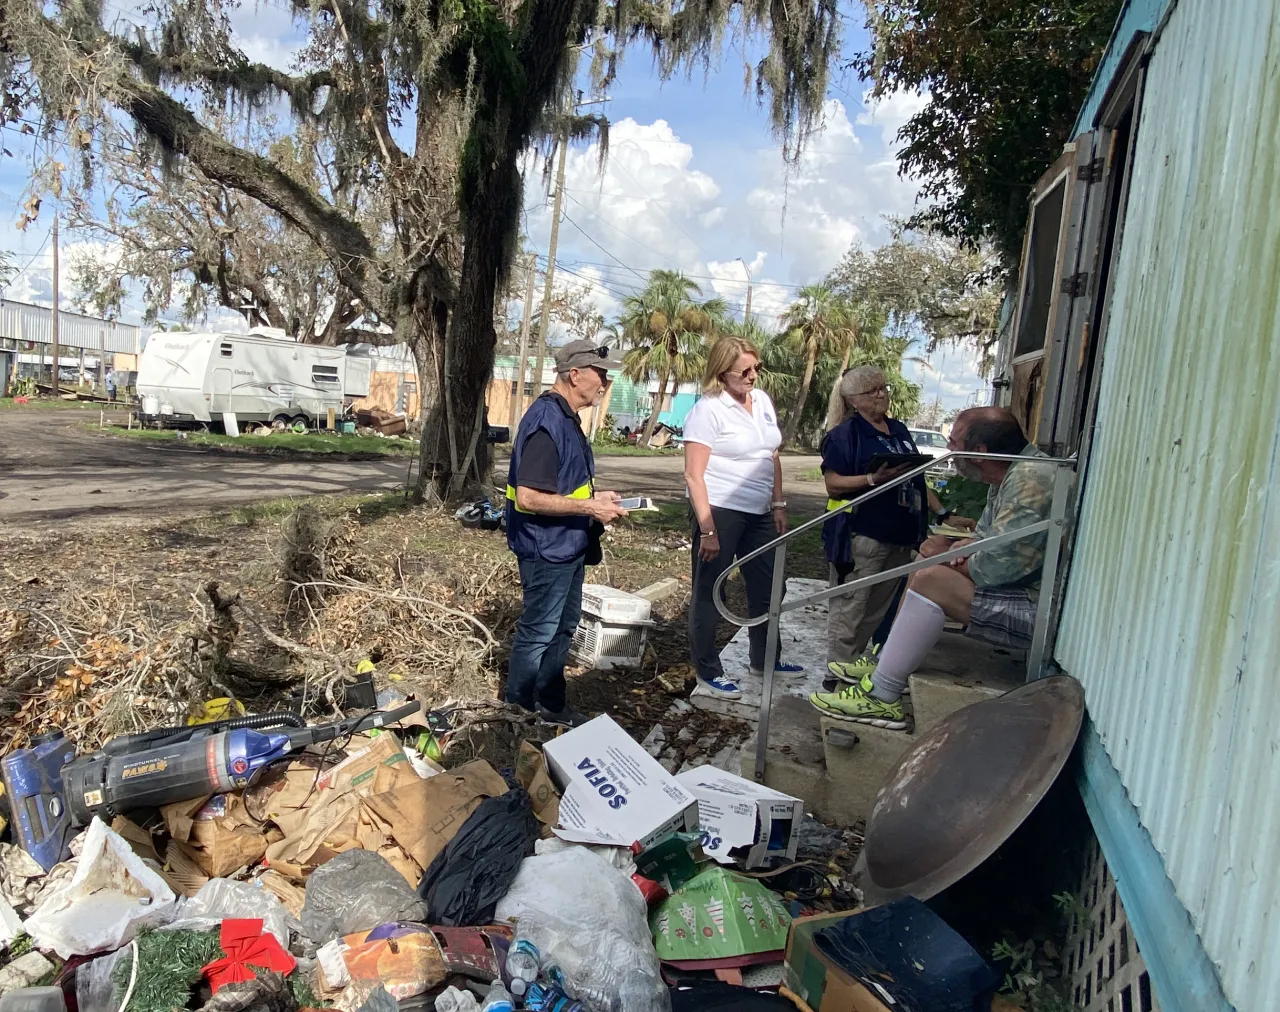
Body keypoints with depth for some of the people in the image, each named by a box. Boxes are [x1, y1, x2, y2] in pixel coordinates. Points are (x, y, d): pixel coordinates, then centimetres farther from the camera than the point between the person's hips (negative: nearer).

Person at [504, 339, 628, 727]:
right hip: (547, 550, -10)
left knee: (563, 629, 20)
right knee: (537, 633, 5)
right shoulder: (547, 422, -23)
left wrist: (594, 498, 7)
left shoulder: (566, 417, 8)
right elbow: (528, 497, -29)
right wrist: (589, 508, -23)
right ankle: (517, 714, 22)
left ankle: (551, 703, 36)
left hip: (568, 546, 10)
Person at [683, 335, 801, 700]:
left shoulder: (763, 400, 8)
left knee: (766, 589, 17)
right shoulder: (708, 409, -14)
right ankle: (707, 671, 20)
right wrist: (707, 529, -20)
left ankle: (764, 660, 35)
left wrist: (778, 504, 12)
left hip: (759, 514, 8)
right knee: (709, 593, 6)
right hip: (720, 513, -8)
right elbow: (693, 475, -17)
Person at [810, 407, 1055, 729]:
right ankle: (886, 662, 16)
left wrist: (948, 557, -8)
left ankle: (880, 697, -14)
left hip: (1036, 608, -11)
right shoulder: (1010, 476, 9)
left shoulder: (1029, 480, -24)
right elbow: (987, 537, 18)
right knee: (926, 567, 13)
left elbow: (994, 568, -28)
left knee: (930, 580, -21)